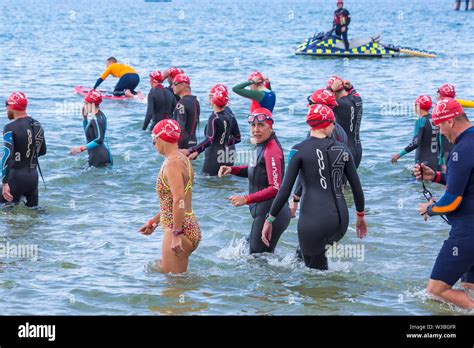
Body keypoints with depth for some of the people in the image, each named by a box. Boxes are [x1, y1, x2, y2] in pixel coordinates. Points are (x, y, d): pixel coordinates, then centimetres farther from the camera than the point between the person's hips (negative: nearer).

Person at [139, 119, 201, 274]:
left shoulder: (172, 163, -16)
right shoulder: (183, 159, 15)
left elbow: (179, 200, -27)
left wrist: (176, 234, -27)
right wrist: (154, 221, 30)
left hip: (180, 229, -10)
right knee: (161, 269, 19)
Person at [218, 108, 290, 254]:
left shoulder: (271, 151, -23)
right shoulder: (261, 146, 8)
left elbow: (276, 188, -28)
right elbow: (255, 171, 23)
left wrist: (246, 199, -29)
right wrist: (232, 170, 7)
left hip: (269, 213, -10)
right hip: (263, 212, 10)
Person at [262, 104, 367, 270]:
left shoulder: (300, 150, -5)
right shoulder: (343, 149, 6)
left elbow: (285, 190, -9)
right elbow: (357, 188, 10)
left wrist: (269, 220, -1)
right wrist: (360, 216, 25)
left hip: (314, 218, -5)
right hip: (341, 219, 5)